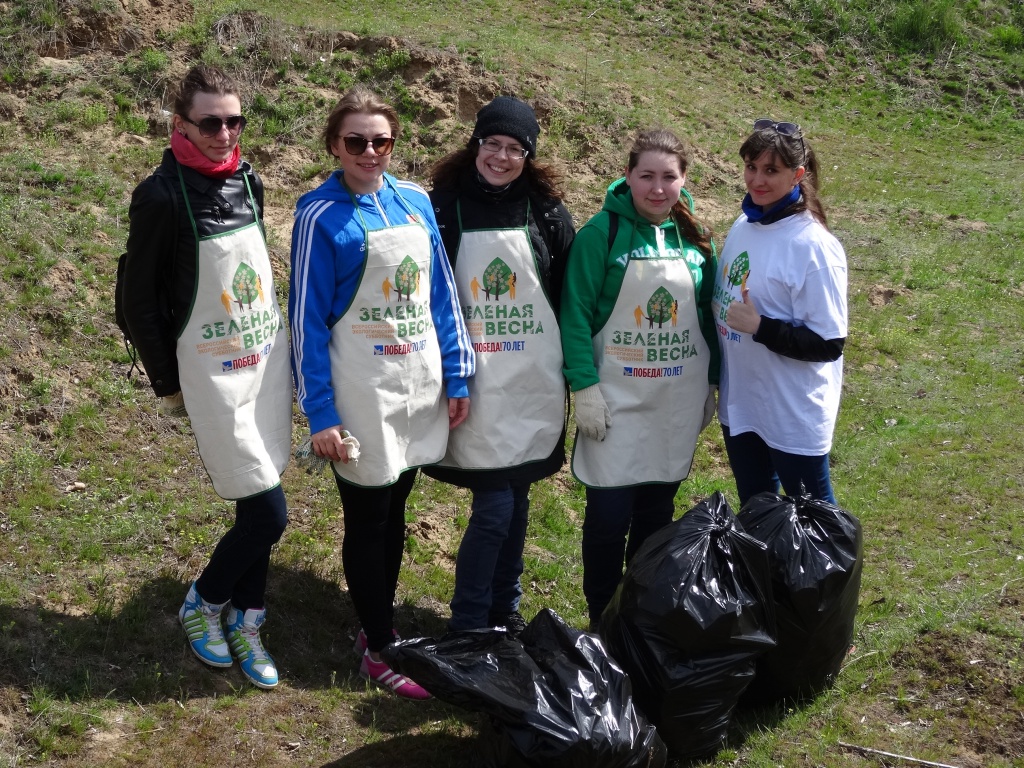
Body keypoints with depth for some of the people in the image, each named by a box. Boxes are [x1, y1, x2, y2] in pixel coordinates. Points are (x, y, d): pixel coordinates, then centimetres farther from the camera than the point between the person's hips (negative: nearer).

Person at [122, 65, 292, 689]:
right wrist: (167, 385, -3)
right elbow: (141, 302, -8)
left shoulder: (248, 181, 2)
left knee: (256, 503, 11)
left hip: (269, 362, 6)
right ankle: (203, 603, 21)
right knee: (269, 513, -4)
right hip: (213, 375, -5)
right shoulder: (162, 196, -16)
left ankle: (245, 620, 28)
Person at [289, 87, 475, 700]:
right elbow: (308, 317, -10)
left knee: (394, 512, 16)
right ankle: (380, 648, 20)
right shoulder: (320, 215, -11)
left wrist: (458, 374, 5)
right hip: (360, 395, -4)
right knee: (368, 521, 7)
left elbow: (441, 291, 8)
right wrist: (319, 413, -12)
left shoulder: (416, 201, 3)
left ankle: (380, 624, 32)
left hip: (420, 388, 5)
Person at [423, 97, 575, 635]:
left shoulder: (545, 210, 2)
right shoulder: (445, 205, -3)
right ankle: (467, 626, 8)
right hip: (473, 380, -3)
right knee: (494, 504, -6)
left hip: (534, 379, 3)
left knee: (516, 495, 13)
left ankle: (505, 609, 29)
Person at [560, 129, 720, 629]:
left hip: (678, 399, 4)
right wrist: (584, 386, -16)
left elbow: (708, 313, 12)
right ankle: (602, 619, 15)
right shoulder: (603, 232, -10)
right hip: (616, 398, -4)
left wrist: (712, 383, 11)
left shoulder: (695, 238, 4)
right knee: (609, 509, -2)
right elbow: (576, 313, -11)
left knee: (658, 507, 13)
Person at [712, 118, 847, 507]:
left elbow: (828, 344, -22)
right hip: (740, 405, 7)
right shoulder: (743, 225, 1)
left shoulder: (813, 247, -21)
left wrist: (759, 326, -28)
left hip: (794, 417, -7)